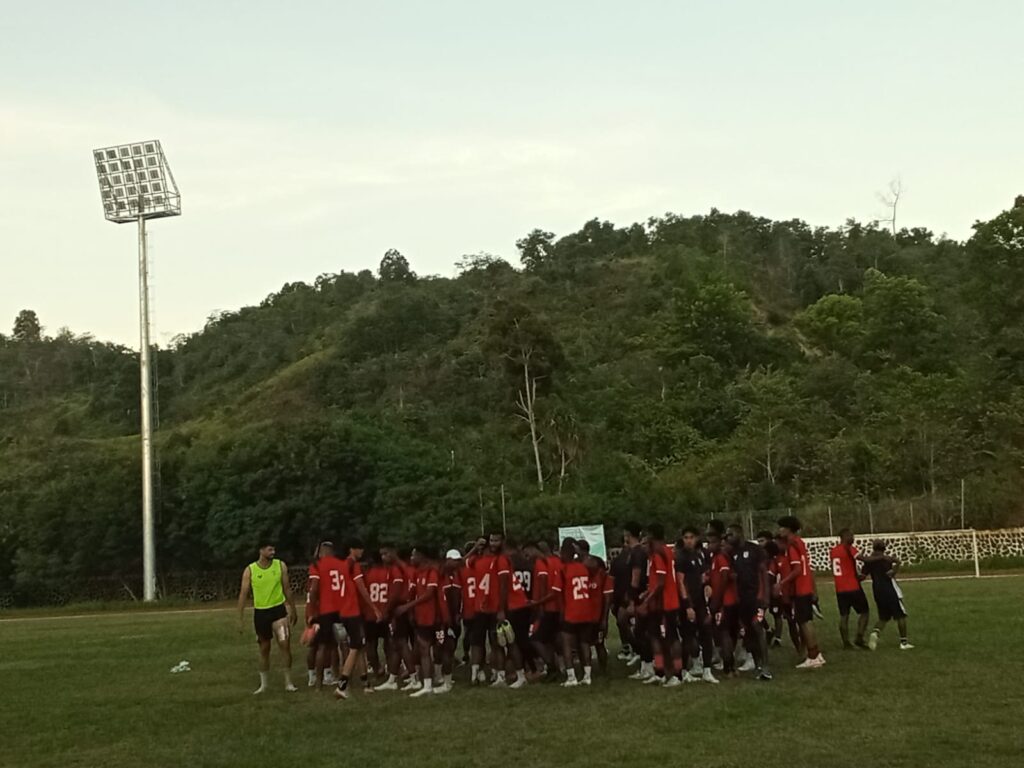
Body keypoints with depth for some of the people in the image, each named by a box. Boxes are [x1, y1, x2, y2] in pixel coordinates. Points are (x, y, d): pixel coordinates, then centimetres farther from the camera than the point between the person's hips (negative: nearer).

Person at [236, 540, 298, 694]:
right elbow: (243, 594, -2)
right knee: (264, 649, 10)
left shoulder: (280, 565, -3)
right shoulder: (250, 570, -6)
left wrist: (293, 610, 9)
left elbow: (287, 589, 6)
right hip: (260, 612, 0)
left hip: (279, 609, 0)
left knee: (285, 644, -14)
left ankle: (288, 682, -4)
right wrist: (240, 619, -4)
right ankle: (263, 685, 23)